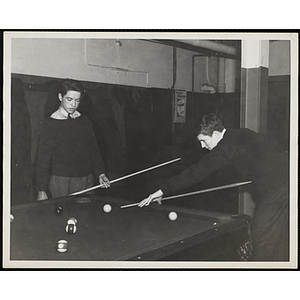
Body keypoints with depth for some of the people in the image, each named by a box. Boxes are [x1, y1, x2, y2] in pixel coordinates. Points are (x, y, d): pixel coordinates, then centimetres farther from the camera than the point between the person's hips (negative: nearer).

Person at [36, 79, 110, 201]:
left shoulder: (85, 121, 9)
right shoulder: (51, 124, -4)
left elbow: (94, 149, 13)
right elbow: (43, 158, -5)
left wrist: (100, 173, 0)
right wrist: (42, 190, -9)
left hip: (86, 179, 4)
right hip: (61, 181, -4)